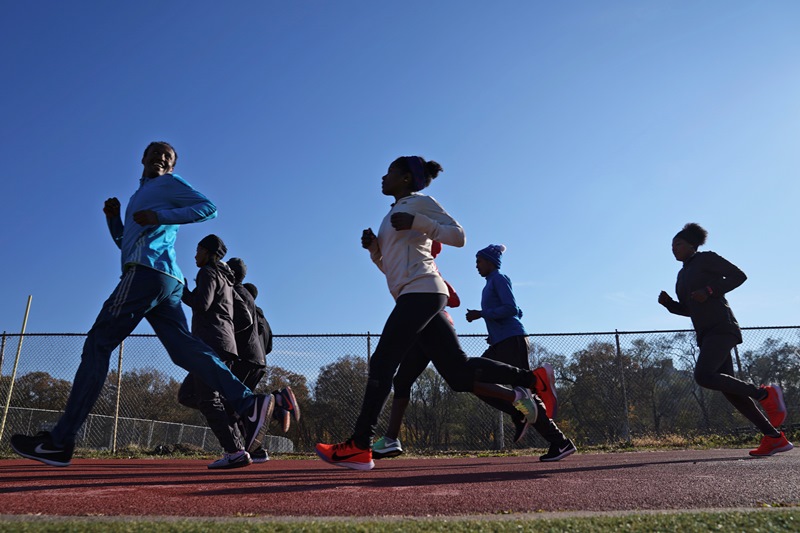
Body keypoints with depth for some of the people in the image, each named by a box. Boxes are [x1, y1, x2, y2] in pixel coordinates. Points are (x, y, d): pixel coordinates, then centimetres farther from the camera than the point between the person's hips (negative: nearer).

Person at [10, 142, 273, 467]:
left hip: (146, 271, -9)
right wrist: (113, 218, 20)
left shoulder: (169, 184, 10)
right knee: (184, 348, -5)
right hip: (167, 281, 9)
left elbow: (208, 208, -5)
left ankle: (60, 441, -5)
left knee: (98, 345, -7)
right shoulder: (139, 195, 35)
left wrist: (162, 216, -13)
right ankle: (249, 403, -18)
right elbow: (124, 241, 37)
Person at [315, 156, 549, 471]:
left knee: (382, 362, -12)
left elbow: (458, 236, -6)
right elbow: (392, 268, 29)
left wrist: (417, 222, -16)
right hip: (415, 296, 9)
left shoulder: (419, 202, 4)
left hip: (421, 291, -9)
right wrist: (374, 248, 11)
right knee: (459, 372, 1)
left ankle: (359, 447, -10)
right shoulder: (393, 214, 28)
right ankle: (532, 379, 5)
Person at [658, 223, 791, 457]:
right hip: (706, 334, 8)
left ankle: (764, 393, -7)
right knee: (728, 388, 1)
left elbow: (739, 275, -6)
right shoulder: (682, 274, 23)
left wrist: (709, 290, -17)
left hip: (721, 328, -8)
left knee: (703, 376, -25)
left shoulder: (706, 259, 2)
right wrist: (669, 304, 9)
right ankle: (775, 438, 6)